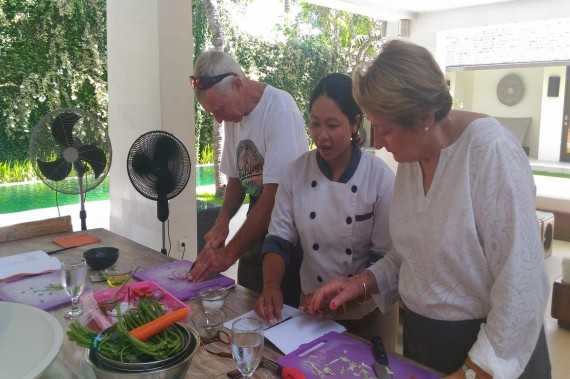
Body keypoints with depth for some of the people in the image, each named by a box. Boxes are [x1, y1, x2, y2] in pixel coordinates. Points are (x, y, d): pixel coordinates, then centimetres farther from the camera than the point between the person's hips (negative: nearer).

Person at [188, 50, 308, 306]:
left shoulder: (280, 109, -21)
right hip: (256, 229, 7)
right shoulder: (234, 114, 4)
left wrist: (229, 253, -18)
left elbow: (275, 194, -23)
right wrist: (222, 222, -4)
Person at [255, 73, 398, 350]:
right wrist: (271, 286, -22)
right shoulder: (297, 171, -9)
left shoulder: (379, 176, -17)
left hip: (369, 312, -2)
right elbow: (278, 239, -6)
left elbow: (386, 256, -13)